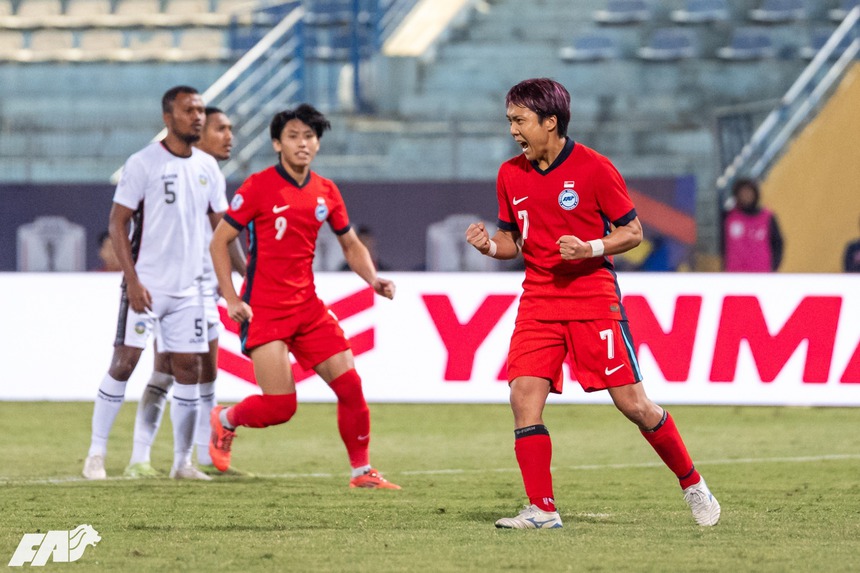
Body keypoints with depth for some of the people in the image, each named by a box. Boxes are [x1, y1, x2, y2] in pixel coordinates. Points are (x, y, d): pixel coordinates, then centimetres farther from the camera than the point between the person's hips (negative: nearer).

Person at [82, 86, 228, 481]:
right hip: (146, 284, -5)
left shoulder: (207, 167, 9)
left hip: (188, 288, 5)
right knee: (124, 362, -7)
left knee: (188, 367, 3)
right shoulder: (143, 164, -8)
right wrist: (132, 280, -15)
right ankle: (96, 453, 1)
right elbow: (117, 224, -8)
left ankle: (183, 461, 10)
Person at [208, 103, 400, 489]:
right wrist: (232, 299, -13)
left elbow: (351, 245, 20)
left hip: (307, 305, 5)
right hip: (264, 309, -5)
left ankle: (362, 472, 11)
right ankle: (224, 420, 20)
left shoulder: (326, 192, 8)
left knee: (350, 385, -3)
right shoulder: (258, 187, -8)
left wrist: (373, 279, 1)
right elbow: (218, 241, -5)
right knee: (280, 406, -11)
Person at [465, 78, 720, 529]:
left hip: (594, 299, -4)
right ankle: (541, 510, -7)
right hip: (538, 302, 4)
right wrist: (489, 245, -5)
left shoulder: (594, 168, -8)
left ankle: (692, 484, 16)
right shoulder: (510, 175, 6)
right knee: (523, 397, -12)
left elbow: (632, 232, -3)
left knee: (632, 402, -4)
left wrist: (590, 249, -20)